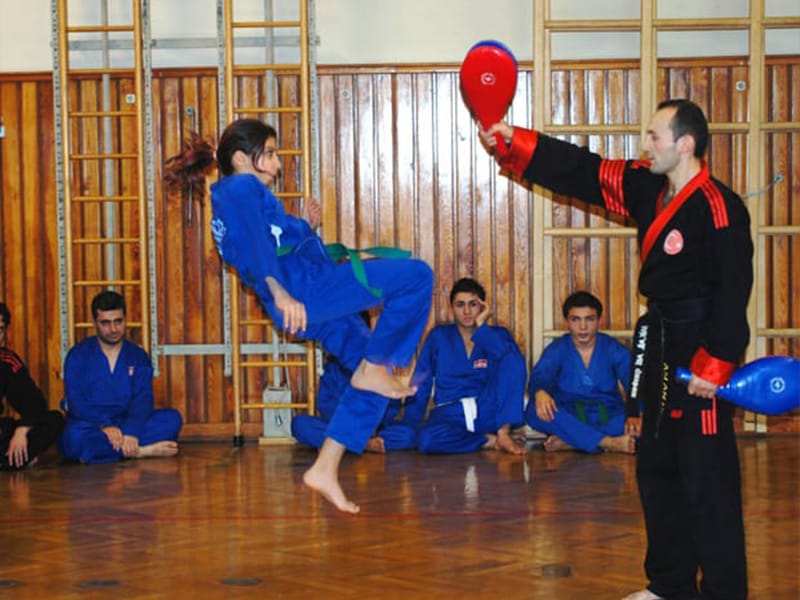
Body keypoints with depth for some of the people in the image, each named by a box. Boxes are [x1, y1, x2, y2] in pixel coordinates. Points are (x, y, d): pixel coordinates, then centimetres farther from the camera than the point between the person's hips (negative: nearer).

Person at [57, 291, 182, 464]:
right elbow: (76, 401, -11)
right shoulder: (78, 355, 1)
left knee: (172, 418, -19)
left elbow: (143, 398, -6)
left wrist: (131, 432, -27)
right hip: (90, 426, -3)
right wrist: (104, 425, -29)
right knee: (75, 436, -37)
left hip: (126, 423, 3)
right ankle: (141, 451, -28)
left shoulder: (138, 356, 8)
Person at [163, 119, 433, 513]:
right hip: (303, 284, -10)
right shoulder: (241, 189, -2)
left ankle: (325, 469, 10)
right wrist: (280, 290, -32)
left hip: (315, 306, 10)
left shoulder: (228, 201, 28)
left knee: (374, 374, 15)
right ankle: (373, 369, -8)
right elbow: (255, 246, -20)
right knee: (415, 276, -14)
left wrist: (304, 227, 26)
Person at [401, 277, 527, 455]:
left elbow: (514, 361, -14)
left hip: (488, 412, 0)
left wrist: (482, 327, -12)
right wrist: (410, 428, -6)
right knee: (426, 438, -36)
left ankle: (504, 433, -26)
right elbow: (420, 385, 7)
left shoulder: (497, 335, 10)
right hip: (451, 416, 0)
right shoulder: (438, 336, 10)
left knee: (513, 361, -23)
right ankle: (492, 441, -18)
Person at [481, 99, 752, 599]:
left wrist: (714, 365, -23)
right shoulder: (648, 188, 6)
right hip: (661, 342, 10)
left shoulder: (718, 207, -19)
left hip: (702, 353, -9)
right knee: (657, 468, 16)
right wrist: (516, 142, 5)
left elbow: (733, 293, -21)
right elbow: (582, 172, 10)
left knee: (709, 480, -8)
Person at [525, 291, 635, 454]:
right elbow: (540, 375, -16)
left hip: (607, 417, 0)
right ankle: (609, 443, -39)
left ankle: (569, 442, -35)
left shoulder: (614, 349, 4)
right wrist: (540, 392, -43)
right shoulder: (556, 350, 4)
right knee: (535, 410, -32)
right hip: (567, 416, 0)